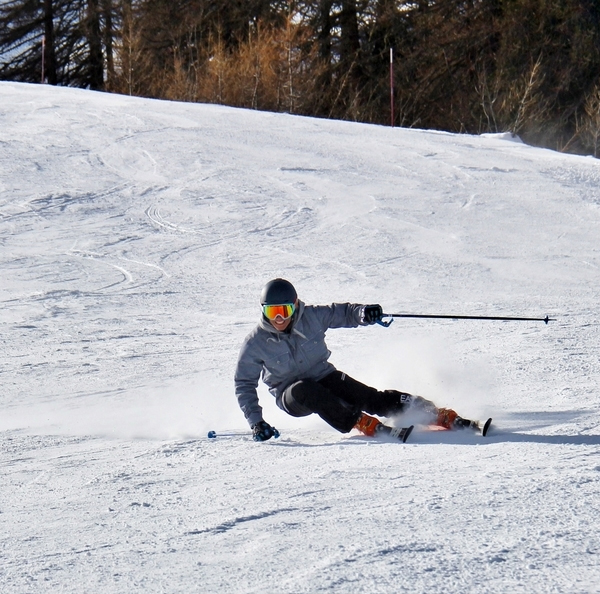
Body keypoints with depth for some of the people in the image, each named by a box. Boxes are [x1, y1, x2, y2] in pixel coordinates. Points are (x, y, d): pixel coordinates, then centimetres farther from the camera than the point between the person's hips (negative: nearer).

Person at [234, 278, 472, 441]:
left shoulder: (311, 317, -12)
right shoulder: (256, 343, -14)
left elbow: (342, 313, 0)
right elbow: (244, 385, -7)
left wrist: (363, 313, -24)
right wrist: (256, 422, -17)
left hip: (324, 377, 2)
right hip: (292, 397, -2)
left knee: (372, 399, -18)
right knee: (304, 390, -38)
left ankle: (444, 417, -16)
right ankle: (365, 425, -38)